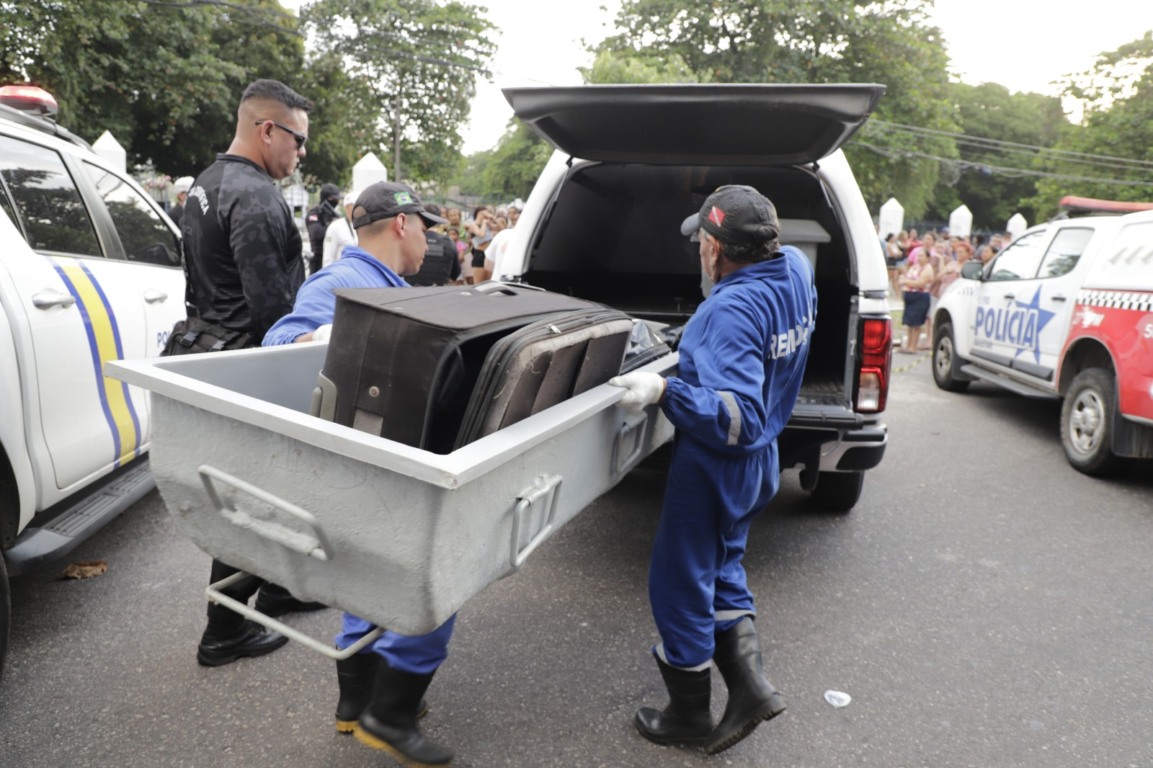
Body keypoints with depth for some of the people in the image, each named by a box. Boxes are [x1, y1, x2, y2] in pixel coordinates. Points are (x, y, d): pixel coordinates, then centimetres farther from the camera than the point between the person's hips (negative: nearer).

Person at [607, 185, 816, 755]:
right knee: (720, 569, 27)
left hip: (714, 469, -9)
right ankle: (750, 685, 22)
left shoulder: (732, 310, -31)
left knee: (680, 583, 10)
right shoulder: (794, 269, -4)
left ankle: (690, 718, 29)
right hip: (757, 462, 9)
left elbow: (737, 418, -36)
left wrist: (665, 392, -40)